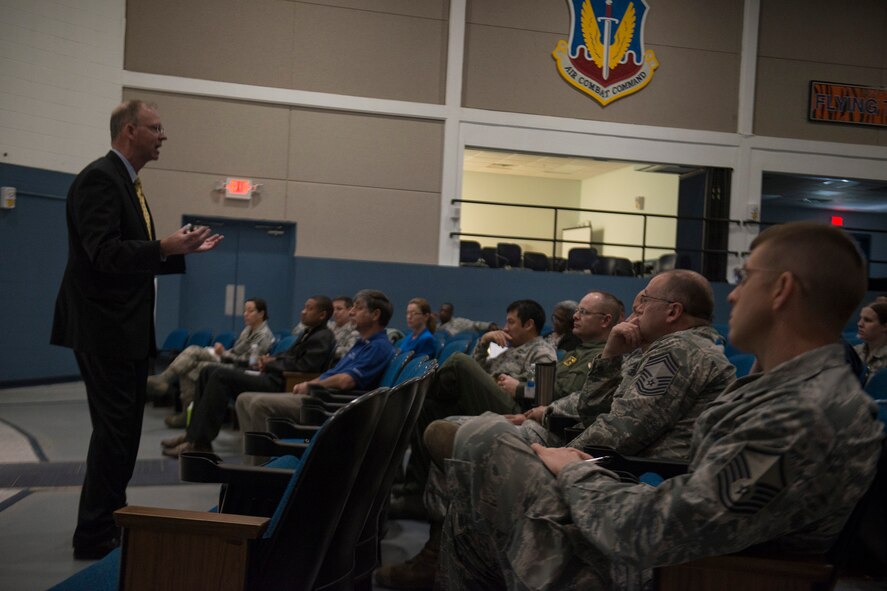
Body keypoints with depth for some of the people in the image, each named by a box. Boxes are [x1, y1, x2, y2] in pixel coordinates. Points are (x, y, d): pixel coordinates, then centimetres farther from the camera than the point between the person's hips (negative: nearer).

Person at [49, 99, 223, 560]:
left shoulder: (128, 183, 18)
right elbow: (103, 252, -23)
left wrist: (182, 250, 9)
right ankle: (94, 534, 6)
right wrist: (163, 246, -30)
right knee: (114, 430, -5)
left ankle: (110, 521, 28)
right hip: (104, 327, -10)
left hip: (127, 329, 10)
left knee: (123, 429, 16)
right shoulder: (99, 177, -13)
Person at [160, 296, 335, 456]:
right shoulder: (307, 333, 23)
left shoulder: (323, 337, -9)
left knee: (221, 376, -22)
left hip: (280, 383, -11)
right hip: (272, 374, 11)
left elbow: (303, 367, -19)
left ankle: (199, 443, -20)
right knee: (208, 372, 5)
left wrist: (271, 364, -7)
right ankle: (194, 434, 0)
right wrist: (272, 360, 4)